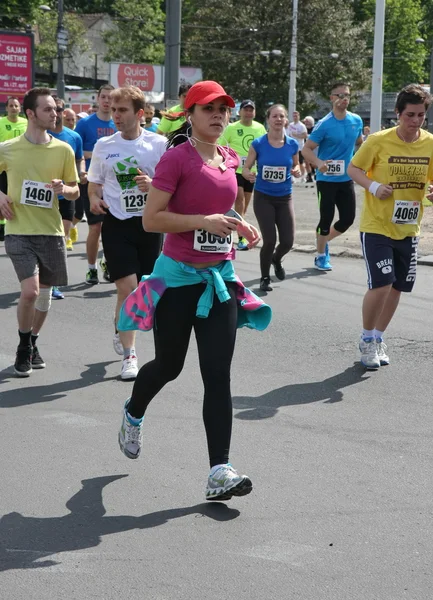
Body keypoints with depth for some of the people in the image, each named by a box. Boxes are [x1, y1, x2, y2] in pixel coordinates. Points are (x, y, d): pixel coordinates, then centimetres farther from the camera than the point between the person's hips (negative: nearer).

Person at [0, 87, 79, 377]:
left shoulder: (63, 150, -1)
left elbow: (76, 192, 7)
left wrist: (64, 189, -15)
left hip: (51, 232, 3)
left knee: (44, 293, 11)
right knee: (30, 290, -16)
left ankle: (33, 344, 34)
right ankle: (24, 348, 8)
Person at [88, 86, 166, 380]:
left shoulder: (159, 144, -3)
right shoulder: (103, 146, 4)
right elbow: (94, 184, 14)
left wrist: (154, 185, -19)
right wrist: (94, 199, -8)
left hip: (149, 223, 0)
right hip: (117, 223, 0)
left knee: (142, 289, 11)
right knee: (127, 288, -11)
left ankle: (122, 332, 39)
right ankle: (129, 355, -2)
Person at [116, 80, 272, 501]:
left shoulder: (229, 159, 8)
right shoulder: (176, 158, -12)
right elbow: (151, 219, -16)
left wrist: (240, 226, 7)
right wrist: (204, 221, -24)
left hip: (220, 277, 5)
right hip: (179, 277, -5)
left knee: (218, 374, -3)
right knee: (168, 366, 12)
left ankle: (220, 472, -6)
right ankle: (133, 414, 46)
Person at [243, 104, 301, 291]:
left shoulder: (292, 145, -2)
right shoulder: (258, 144, -9)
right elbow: (245, 168, -4)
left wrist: (296, 171, -9)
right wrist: (248, 175, -26)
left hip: (285, 198, 3)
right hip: (263, 197, -3)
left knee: (288, 241, -1)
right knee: (270, 240, -8)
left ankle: (276, 259, 37)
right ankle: (265, 278, 16)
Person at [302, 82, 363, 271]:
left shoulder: (356, 121, 2)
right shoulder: (324, 124, -14)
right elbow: (306, 149, -13)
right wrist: (319, 163, -31)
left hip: (346, 179, 5)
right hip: (327, 179, -5)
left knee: (348, 219, 6)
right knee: (327, 218, -1)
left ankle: (324, 241, 32)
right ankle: (321, 256, 17)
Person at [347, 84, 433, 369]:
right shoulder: (378, 141, -14)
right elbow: (353, 169, -4)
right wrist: (373, 186, -21)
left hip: (409, 230, 5)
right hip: (377, 227, -5)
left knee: (397, 287, 12)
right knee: (381, 285, -13)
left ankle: (378, 338, 33)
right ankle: (367, 340, 10)